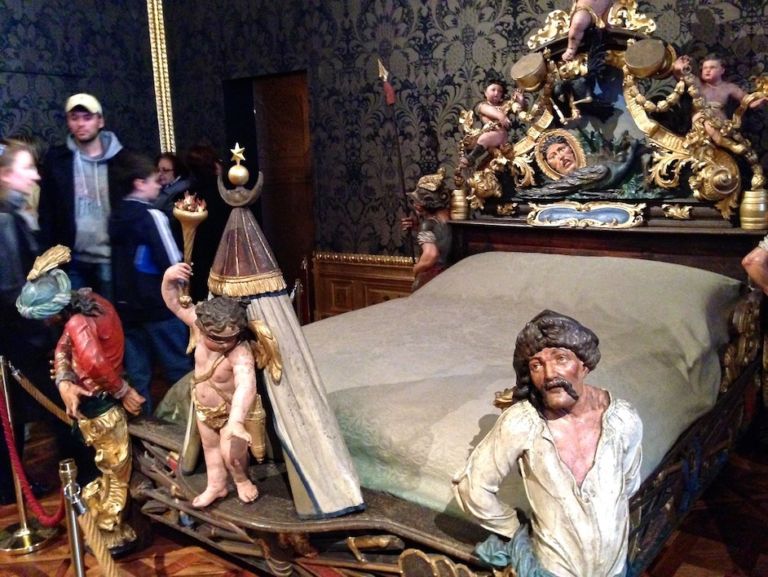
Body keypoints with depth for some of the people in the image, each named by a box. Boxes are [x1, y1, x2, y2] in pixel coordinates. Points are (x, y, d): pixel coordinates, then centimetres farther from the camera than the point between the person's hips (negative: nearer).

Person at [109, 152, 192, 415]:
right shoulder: (151, 216, -12)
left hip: (126, 306, 7)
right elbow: (173, 265, -16)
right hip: (158, 306, -7)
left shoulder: (115, 216, 8)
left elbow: (120, 261, 15)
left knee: (136, 374, 10)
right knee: (180, 369, 4)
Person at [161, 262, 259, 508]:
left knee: (231, 453, 2)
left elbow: (246, 387, -58)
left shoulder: (241, 354, -43)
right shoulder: (199, 324, -25)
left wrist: (236, 422, -73)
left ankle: (242, 480, 38)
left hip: (230, 410, -6)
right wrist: (169, 280, -34)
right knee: (210, 446, 24)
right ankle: (216, 486, 49)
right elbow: (175, 303, -14)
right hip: (203, 407, 6)